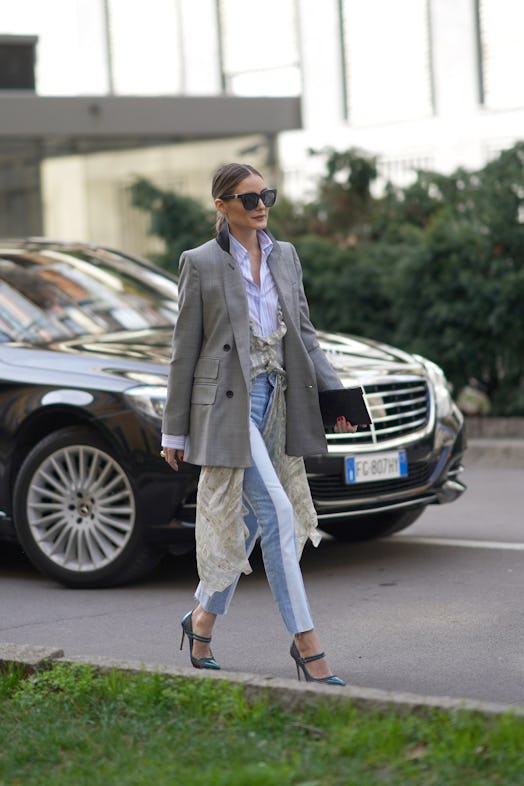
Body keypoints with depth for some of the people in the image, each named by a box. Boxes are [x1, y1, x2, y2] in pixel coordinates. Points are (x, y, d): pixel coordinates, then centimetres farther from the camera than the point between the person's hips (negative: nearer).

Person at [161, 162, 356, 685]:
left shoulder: (285, 256, 11)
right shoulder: (201, 263, -3)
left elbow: (304, 333, 14)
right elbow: (184, 349, -1)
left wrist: (333, 393, 2)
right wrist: (174, 430, 0)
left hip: (277, 400, 6)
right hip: (228, 402, -6)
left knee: (247, 520, 11)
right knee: (277, 512, -13)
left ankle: (203, 620, 29)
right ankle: (305, 642, -8)